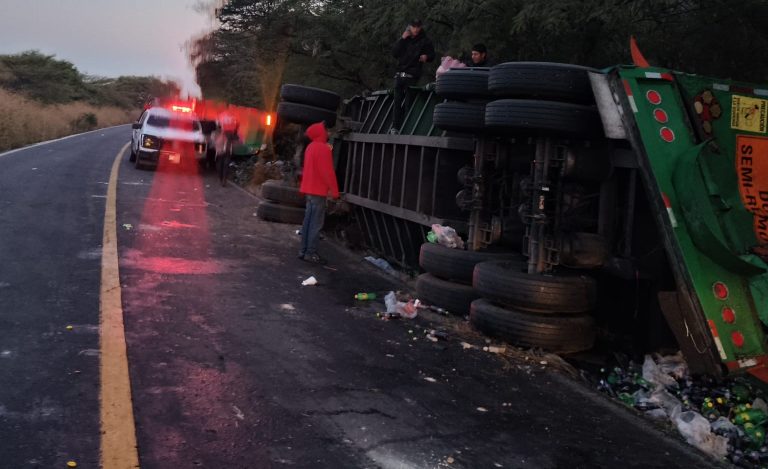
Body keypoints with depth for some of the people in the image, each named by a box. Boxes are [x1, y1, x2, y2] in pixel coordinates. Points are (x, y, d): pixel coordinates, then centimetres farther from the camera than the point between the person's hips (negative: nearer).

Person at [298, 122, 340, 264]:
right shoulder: (323, 148, -16)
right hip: (318, 190, -9)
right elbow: (328, 171, -18)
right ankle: (311, 253, -6)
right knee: (316, 223, -7)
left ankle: (304, 251, 12)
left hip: (310, 188, 9)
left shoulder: (311, 147, 14)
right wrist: (334, 190, -14)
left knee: (308, 221, 10)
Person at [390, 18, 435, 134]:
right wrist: (402, 39, -5)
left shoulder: (425, 41, 5)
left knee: (408, 103, -7)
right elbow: (394, 53, 4)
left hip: (412, 76, -4)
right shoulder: (404, 39, 14)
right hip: (400, 75, 4)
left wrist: (426, 56, -14)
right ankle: (395, 126, 4)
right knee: (398, 102, 2)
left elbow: (432, 56, 9)